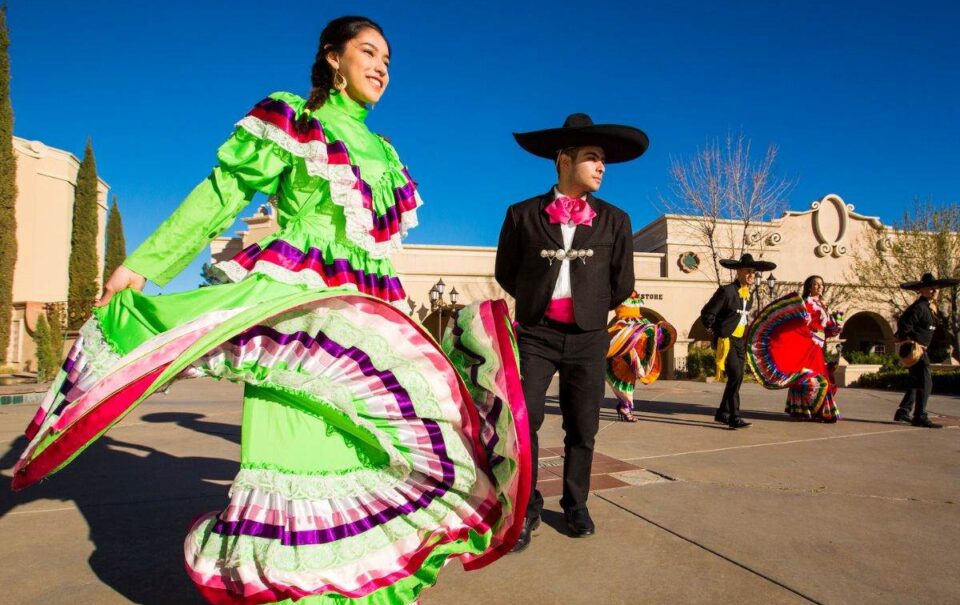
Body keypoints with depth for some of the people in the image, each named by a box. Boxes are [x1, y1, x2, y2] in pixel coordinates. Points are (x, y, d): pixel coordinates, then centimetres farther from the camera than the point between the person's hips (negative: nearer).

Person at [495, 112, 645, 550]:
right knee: (523, 419, -7)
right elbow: (506, 273, 11)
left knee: (582, 427, 8)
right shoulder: (523, 214, 2)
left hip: (587, 337, 2)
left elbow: (622, 285, 11)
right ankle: (527, 508, 10)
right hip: (536, 333, -1)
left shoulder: (614, 220, 7)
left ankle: (575, 504, 27)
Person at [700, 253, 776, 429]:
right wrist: (717, 332, -6)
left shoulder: (749, 295, 13)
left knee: (736, 378, 9)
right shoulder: (726, 291, -13)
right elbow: (706, 314, -12)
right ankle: (734, 417, -10)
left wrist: (747, 336, 18)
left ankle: (722, 413, 22)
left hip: (740, 342, 8)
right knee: (735, 376, -15)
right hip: (727, 341, -8)